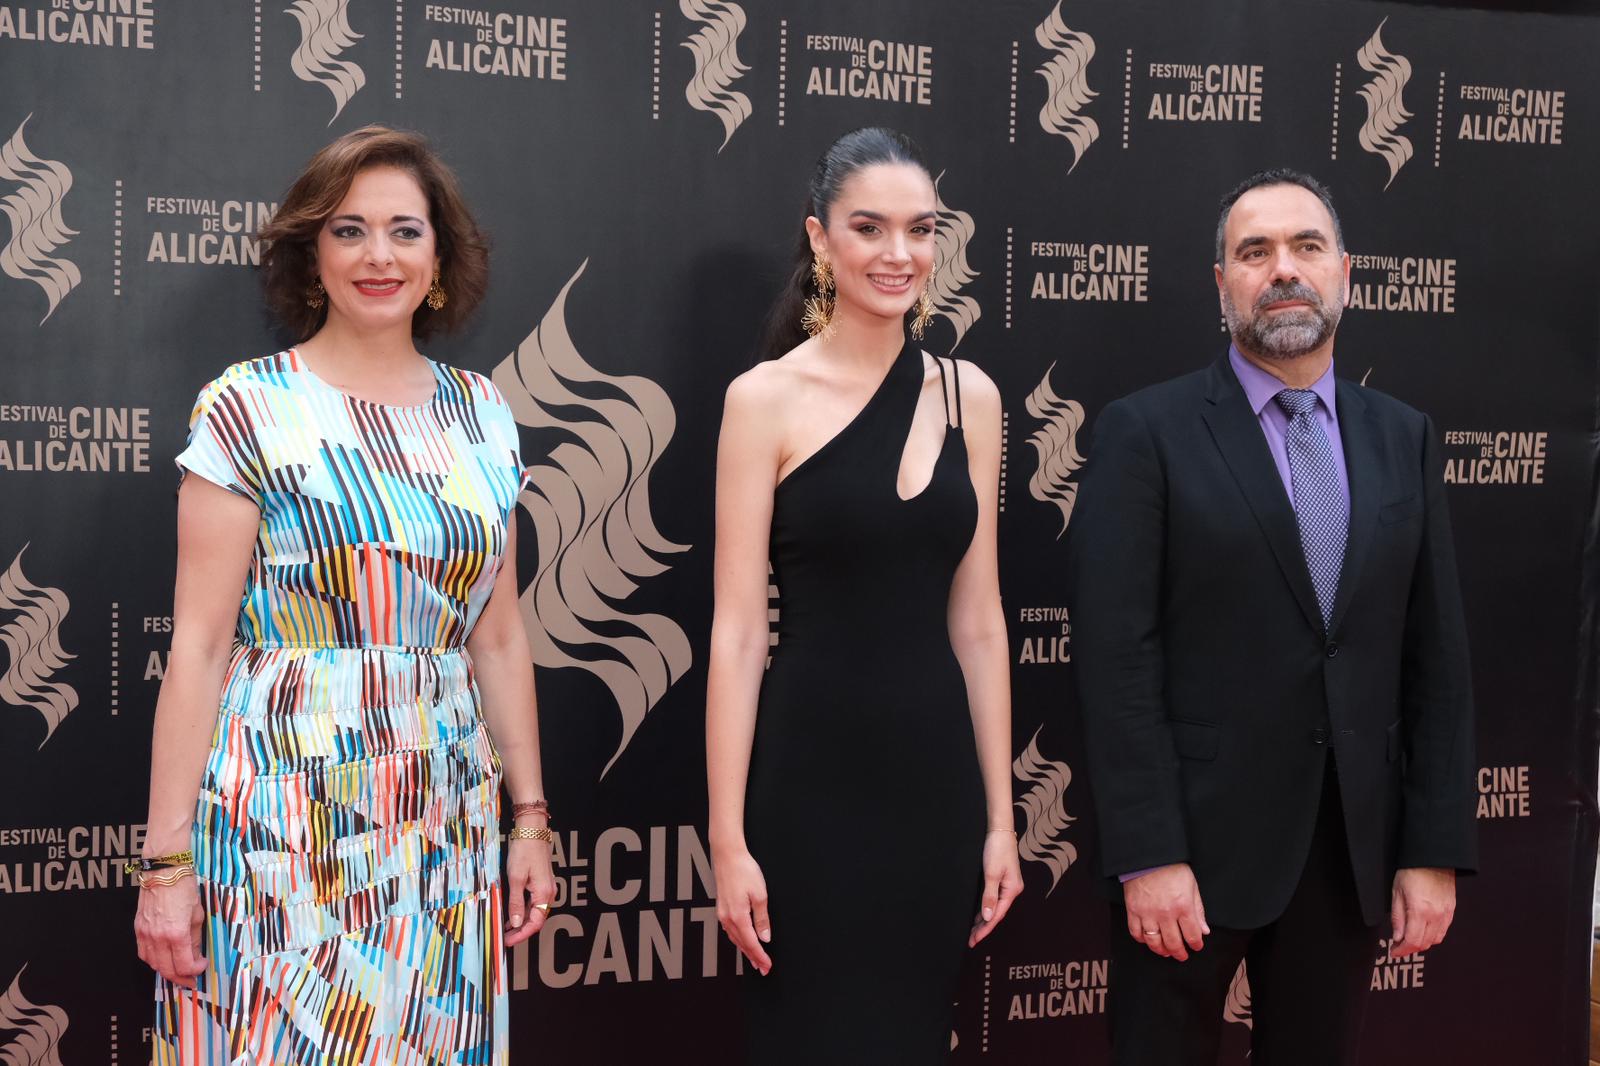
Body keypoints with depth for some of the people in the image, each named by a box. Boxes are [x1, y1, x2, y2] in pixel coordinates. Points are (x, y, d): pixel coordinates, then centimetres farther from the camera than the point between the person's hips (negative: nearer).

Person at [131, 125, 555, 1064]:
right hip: (286, 815, -4)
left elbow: (499, 637, 12)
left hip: (447, 825, 4)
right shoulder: (251, 408, -5)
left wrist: (531, 814, 9)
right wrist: (166, 860, -10)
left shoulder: (481, 415, 8)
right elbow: (199, 646, -8)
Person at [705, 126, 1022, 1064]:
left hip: (936, 772, 4)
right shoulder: (767, 398, -7)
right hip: (810, 777, -4)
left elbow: (977, 619, 7)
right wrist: (729, 837, -11)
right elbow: (738, 630, -9)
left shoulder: (969, 395, 5)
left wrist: (999, 817, 6)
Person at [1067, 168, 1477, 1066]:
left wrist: (1436, 851, 1)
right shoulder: (1148, 432, -5)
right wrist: (1149, 857, -15)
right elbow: (1117, 655, -11)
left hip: (1355, 846, 4)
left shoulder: (1404, 440, 8)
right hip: (1196, 840, -4)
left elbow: (1437, 655, 6)